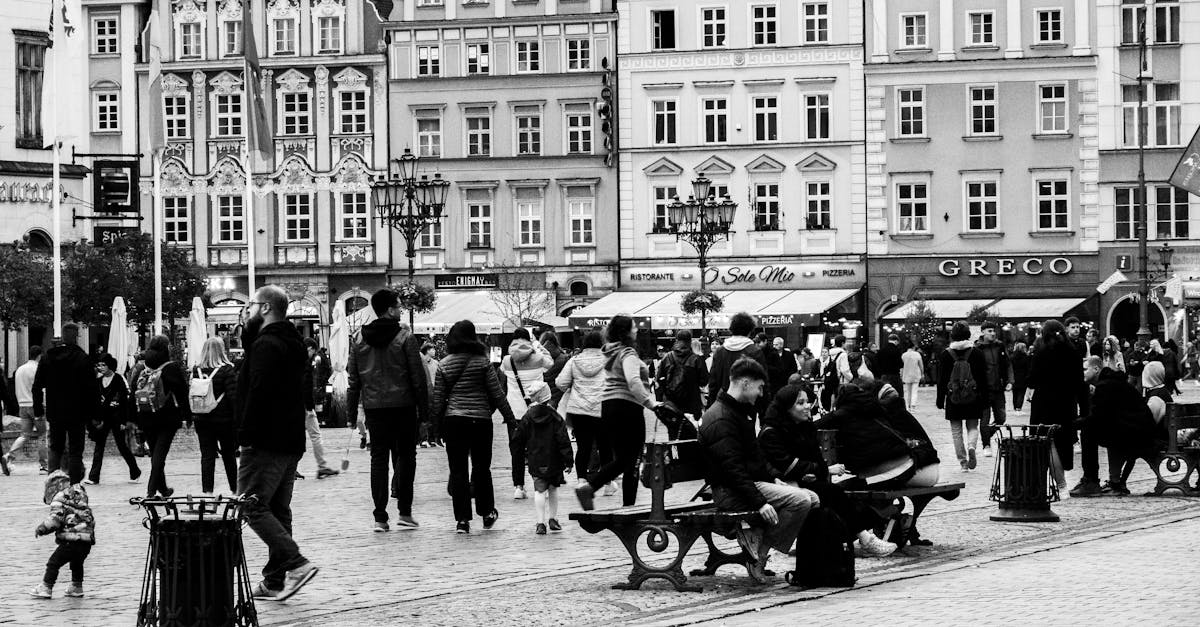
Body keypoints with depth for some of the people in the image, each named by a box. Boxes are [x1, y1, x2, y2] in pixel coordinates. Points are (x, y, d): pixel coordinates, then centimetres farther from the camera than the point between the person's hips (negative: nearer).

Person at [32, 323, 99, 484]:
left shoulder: (47, 357, 3)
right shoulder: (83, 359, -10)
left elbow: (37, 386, 5)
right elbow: (92, 388, -11)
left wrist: (38, 410, 10)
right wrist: (94, 412, -3)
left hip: (54, 413, 4)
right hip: (77, 413, -4)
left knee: (55, 447, 17)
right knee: (75, 451, 2)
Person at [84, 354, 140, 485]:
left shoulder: (118, 380, -8)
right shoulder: (98, 381, 8)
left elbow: (125, 401, -9)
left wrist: (124, 421, -12)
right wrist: (96, 419, 5)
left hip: (116, 419, -5)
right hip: (102, 418, 5)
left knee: (122, 446, 3)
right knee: (98, 447, -2)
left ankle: (135, 472, 23)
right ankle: (93, 477, -4)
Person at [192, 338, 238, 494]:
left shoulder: (196, 370, -1)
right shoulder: (227, 370, -11)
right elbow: (234, 396, -13)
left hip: (202, 421, 2)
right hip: (224, 420, -2)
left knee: (207, 456, 4)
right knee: (229, 456, 13)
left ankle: (207, 490, -4)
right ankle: (234, 489, 24)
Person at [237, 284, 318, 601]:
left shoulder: (266, 345, -15)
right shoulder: (293, 344, 16)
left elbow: (258, 394, -22)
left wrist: (246, 438, -21)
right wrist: (249, 329, 18)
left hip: (266, 442, -10)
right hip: (291, 442, 10)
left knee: (253, 505, -7)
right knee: (278, 509, 12)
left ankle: (295, 563, -18)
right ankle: (275, 581, 13)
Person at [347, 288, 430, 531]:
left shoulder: (360, 342, 6)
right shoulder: (405, 338, -6)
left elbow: (353, 380, 7)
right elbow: (418, 377, -7)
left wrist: (352, 411, 12)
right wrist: (424, 410, -1)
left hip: (374, 408, 3)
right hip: (403, 406, -3)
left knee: (378, 458, 6)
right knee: (405, 456, 7)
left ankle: (380, 516, 2)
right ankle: (404, 511, 2)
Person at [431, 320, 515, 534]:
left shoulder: (443, 365, 1)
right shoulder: (482, 362, -4)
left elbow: (438, 399, 3)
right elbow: (497, 394, -2)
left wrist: (438, 424, 14)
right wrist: (510, 418, 6)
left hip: (453, 420, 1)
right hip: (480, 420, -1)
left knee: (458, 470, 2)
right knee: (481, 468, 14)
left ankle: (462, 519, -2)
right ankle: (487, 513, 23)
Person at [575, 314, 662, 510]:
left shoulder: (610, 353, 15)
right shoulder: (628, 354, -13)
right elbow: (633, 381, -28)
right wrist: (650, 402, -29)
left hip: (608, 406, 8)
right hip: (627, 407, -8)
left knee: (621, 459, 14)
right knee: (632, 460, -1)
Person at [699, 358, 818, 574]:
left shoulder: (740, 411, 18)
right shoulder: (720, 420, -17)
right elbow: (732, 469, -24)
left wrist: (773, 480, 12)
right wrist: (759, 502, -28)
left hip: (753, 481, 11)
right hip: (730, 492, -11)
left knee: (813, 499, 2)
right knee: (800, 500, -23)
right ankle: (758, 556, -15)